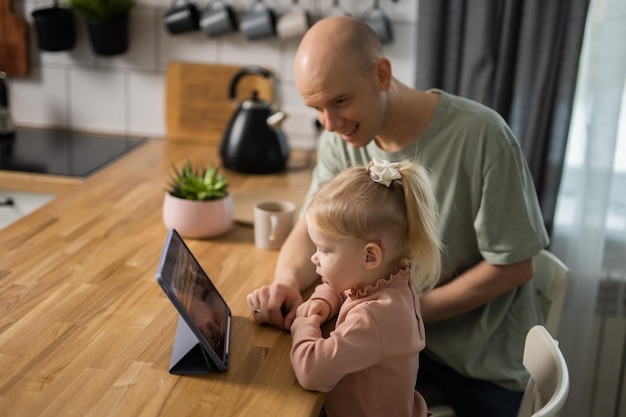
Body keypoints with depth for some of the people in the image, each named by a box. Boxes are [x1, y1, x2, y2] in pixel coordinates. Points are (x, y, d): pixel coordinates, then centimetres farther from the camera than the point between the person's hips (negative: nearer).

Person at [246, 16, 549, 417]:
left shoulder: (480, 136, -23)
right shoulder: (342, 140, -8)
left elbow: (515, 265, -16)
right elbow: (311, 231, -2)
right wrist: (287, 282, -24)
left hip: (484, 355, -4)